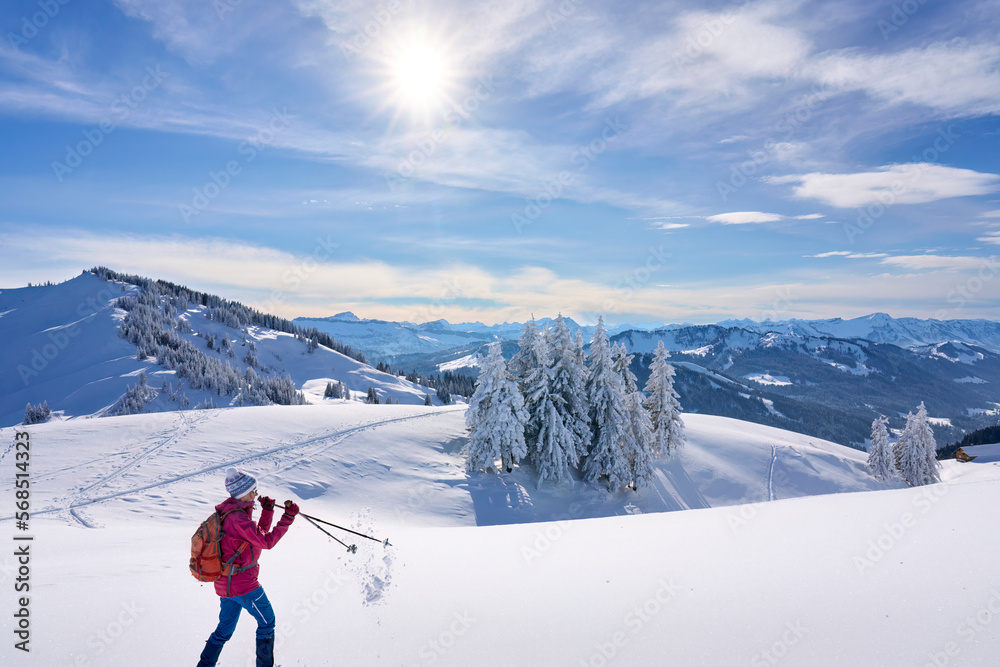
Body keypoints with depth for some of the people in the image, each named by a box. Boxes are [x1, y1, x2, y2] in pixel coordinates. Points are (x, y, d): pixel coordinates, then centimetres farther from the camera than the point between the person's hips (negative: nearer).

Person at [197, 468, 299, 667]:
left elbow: (259, 535, 12)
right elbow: (266, 542, -20)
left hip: (225, 582, 9)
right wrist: (287, 518, -20)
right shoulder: (237, 518, -23)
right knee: (267, 621, 9)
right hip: (242, 584, -9)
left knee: (224, 629, 22)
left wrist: (267, 511, 3)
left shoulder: (231, 512, 7)